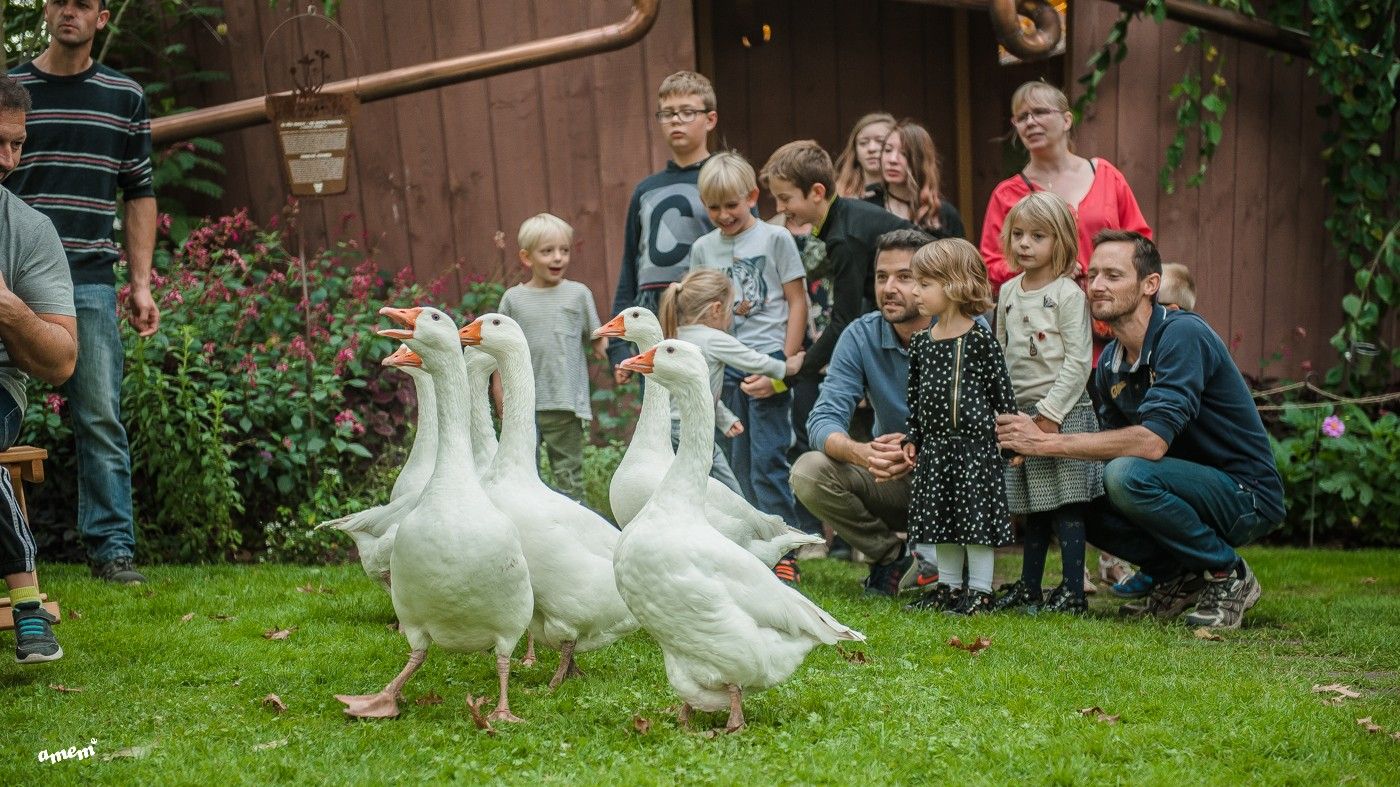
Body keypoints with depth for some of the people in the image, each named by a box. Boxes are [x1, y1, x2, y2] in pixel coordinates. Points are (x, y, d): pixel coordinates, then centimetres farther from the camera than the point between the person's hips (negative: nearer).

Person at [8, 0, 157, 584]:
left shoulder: (125, 97, 11)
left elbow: (139, 194, 13)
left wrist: (141, 283, 6)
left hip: (90, 279, 0)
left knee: (101, 419, -1)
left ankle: (111, 547, 4)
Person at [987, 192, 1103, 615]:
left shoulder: (1068, 294, -9)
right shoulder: (1007, 293, 12)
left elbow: (1078, 361, -13)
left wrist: (1050, 413, -16)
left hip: (1063, 410, -6)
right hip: (1020, 412, 7)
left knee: (1065, 502, -6)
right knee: (1033, 505, 13)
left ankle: (1074, 592, -3)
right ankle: (1029, 588, 21)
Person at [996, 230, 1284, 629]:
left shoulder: (1182, 334, -22)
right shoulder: (1110, 362, 4)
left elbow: (1152, 441, -31)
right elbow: (1114, 444, 5)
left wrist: (1047, 442, -27)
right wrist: (1030, 447, -12)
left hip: (1246, 495, -8)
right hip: (1195, 487, 8)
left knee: (1126, 475, -31)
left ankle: (1228, 574, -10)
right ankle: (1178, 576, 8)